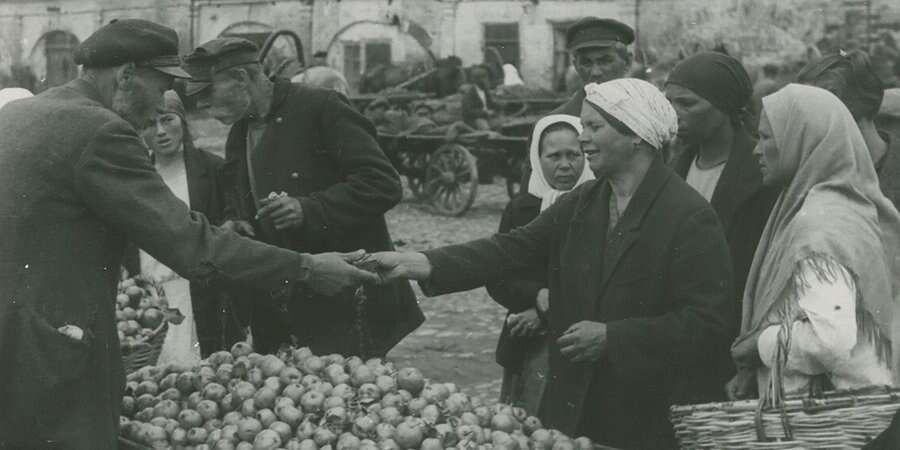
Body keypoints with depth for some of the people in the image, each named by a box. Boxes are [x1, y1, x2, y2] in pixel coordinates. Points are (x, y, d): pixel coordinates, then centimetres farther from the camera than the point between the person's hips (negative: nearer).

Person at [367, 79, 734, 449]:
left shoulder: (691, 218, -13)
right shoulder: (579, 204, 8)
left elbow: (706, 321, -17)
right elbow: (511, 250, 1)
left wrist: (611, 337, -20)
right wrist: (418, 264, -10)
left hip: (652, 419, -6)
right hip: (573, 408, 6)